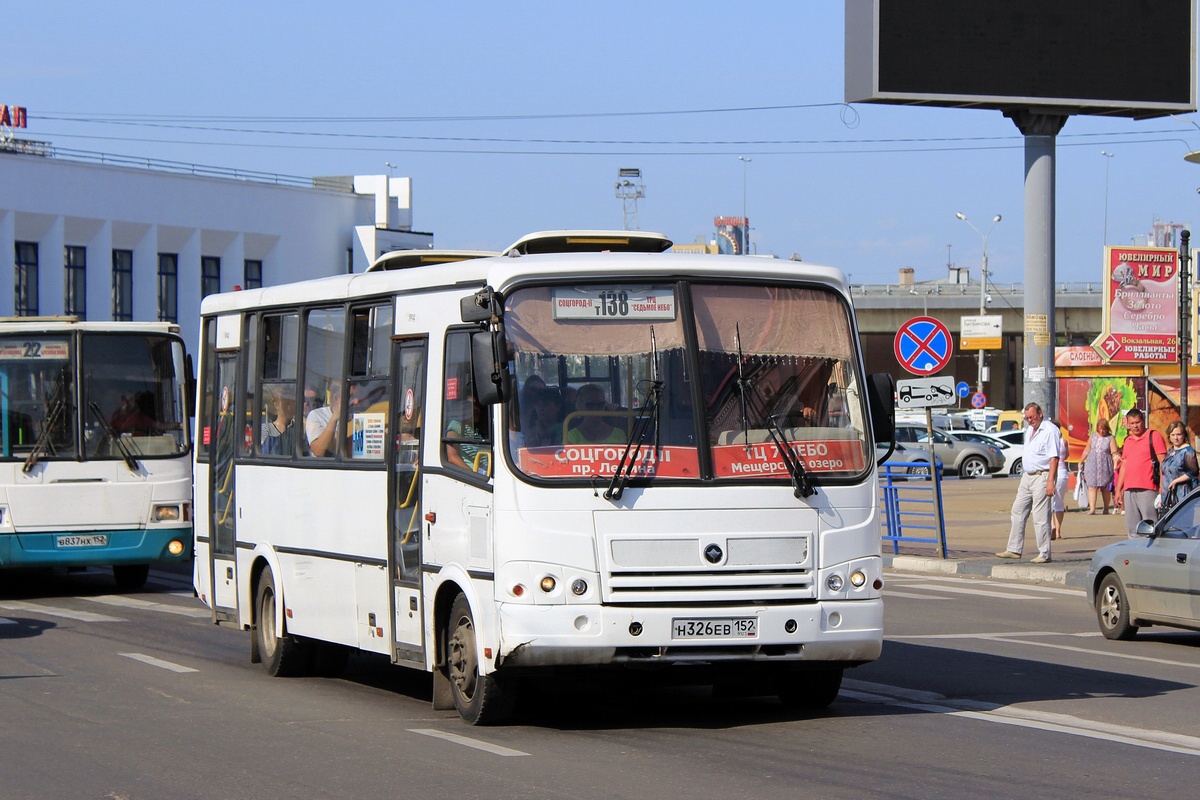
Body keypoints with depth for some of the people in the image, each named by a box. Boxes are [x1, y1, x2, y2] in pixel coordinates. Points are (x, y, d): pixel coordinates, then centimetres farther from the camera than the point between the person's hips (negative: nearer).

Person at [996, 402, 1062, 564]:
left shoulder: (1050, 430, -12)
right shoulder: (1030, 430, 17)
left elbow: (1054, 458, -18)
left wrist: (1050, 481, -24)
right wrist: (1022, 479, 21)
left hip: (1042, 476, -9)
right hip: (1027, 476, 10)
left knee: (1040, 517, -8)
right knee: (1018, 511, 9)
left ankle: (1044, 554, -3)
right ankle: (1014, 549, 14)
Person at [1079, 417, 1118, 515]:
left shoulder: (1110, 439, -2)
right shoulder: (1093, 436, 10)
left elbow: (1114, 454, -7)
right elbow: (1086, 451, 18)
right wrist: (1081, 462, 21)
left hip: (1105, 466, -2)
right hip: (1091, 465, 2)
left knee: (1105, 488, 5)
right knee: (1092, 486, -7)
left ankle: (1106, 509, 16)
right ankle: (1092, 509, -10)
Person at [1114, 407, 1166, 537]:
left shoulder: (1154, 436, -1)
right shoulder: (1128, 440, 19)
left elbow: (1162, 462, -5)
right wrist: (1118, 489, 20)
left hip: (1148, 489, -7)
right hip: (1129, 491, 7)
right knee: (1132, 528, 7)